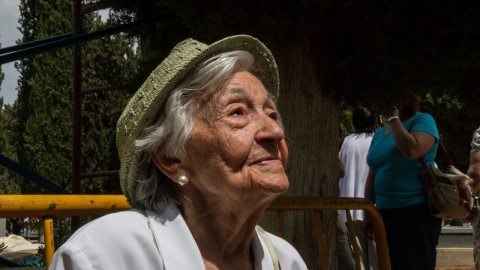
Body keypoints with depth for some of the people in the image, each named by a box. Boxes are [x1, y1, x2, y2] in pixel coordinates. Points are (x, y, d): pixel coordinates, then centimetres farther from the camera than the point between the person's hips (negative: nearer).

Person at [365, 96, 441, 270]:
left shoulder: (423, 120, -2)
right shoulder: (379, 134, 18)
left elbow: (411, 150, -23)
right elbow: (372, 177, 20)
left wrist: (394, 119, -11)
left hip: (416, 211, -7)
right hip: (385, 213, 7)